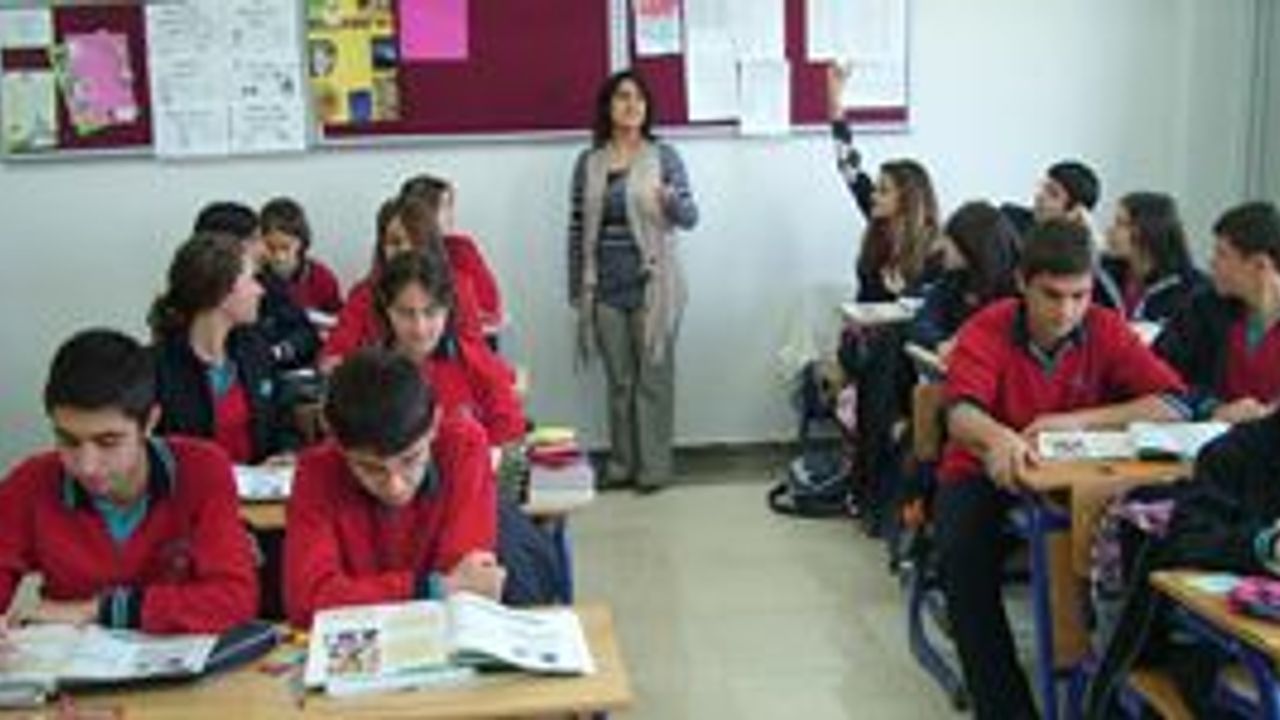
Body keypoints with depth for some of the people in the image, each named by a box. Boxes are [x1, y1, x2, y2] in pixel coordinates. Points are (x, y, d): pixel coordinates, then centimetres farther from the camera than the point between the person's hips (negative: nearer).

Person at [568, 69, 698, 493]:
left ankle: (654, 465, 10)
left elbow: (690, 218, -8)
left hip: (652, 286, -2)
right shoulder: (588, 163, 5)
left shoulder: (664, 157, -1)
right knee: (618, 380, 10)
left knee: (654, 377, 2)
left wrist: (670, 199, -31)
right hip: (606, 288, 2)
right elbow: (577, 230, 8)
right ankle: (621, 462, 21)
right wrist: (577, 291, 7)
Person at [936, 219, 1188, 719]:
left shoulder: (1106, 331, -5)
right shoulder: (987, 330, -12)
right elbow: (961, 415, -28)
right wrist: (999, 437, -52)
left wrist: (1078, 420, -24)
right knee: (962, 557, -30)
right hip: (986, 473, -1)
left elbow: (1173, 405, -14)